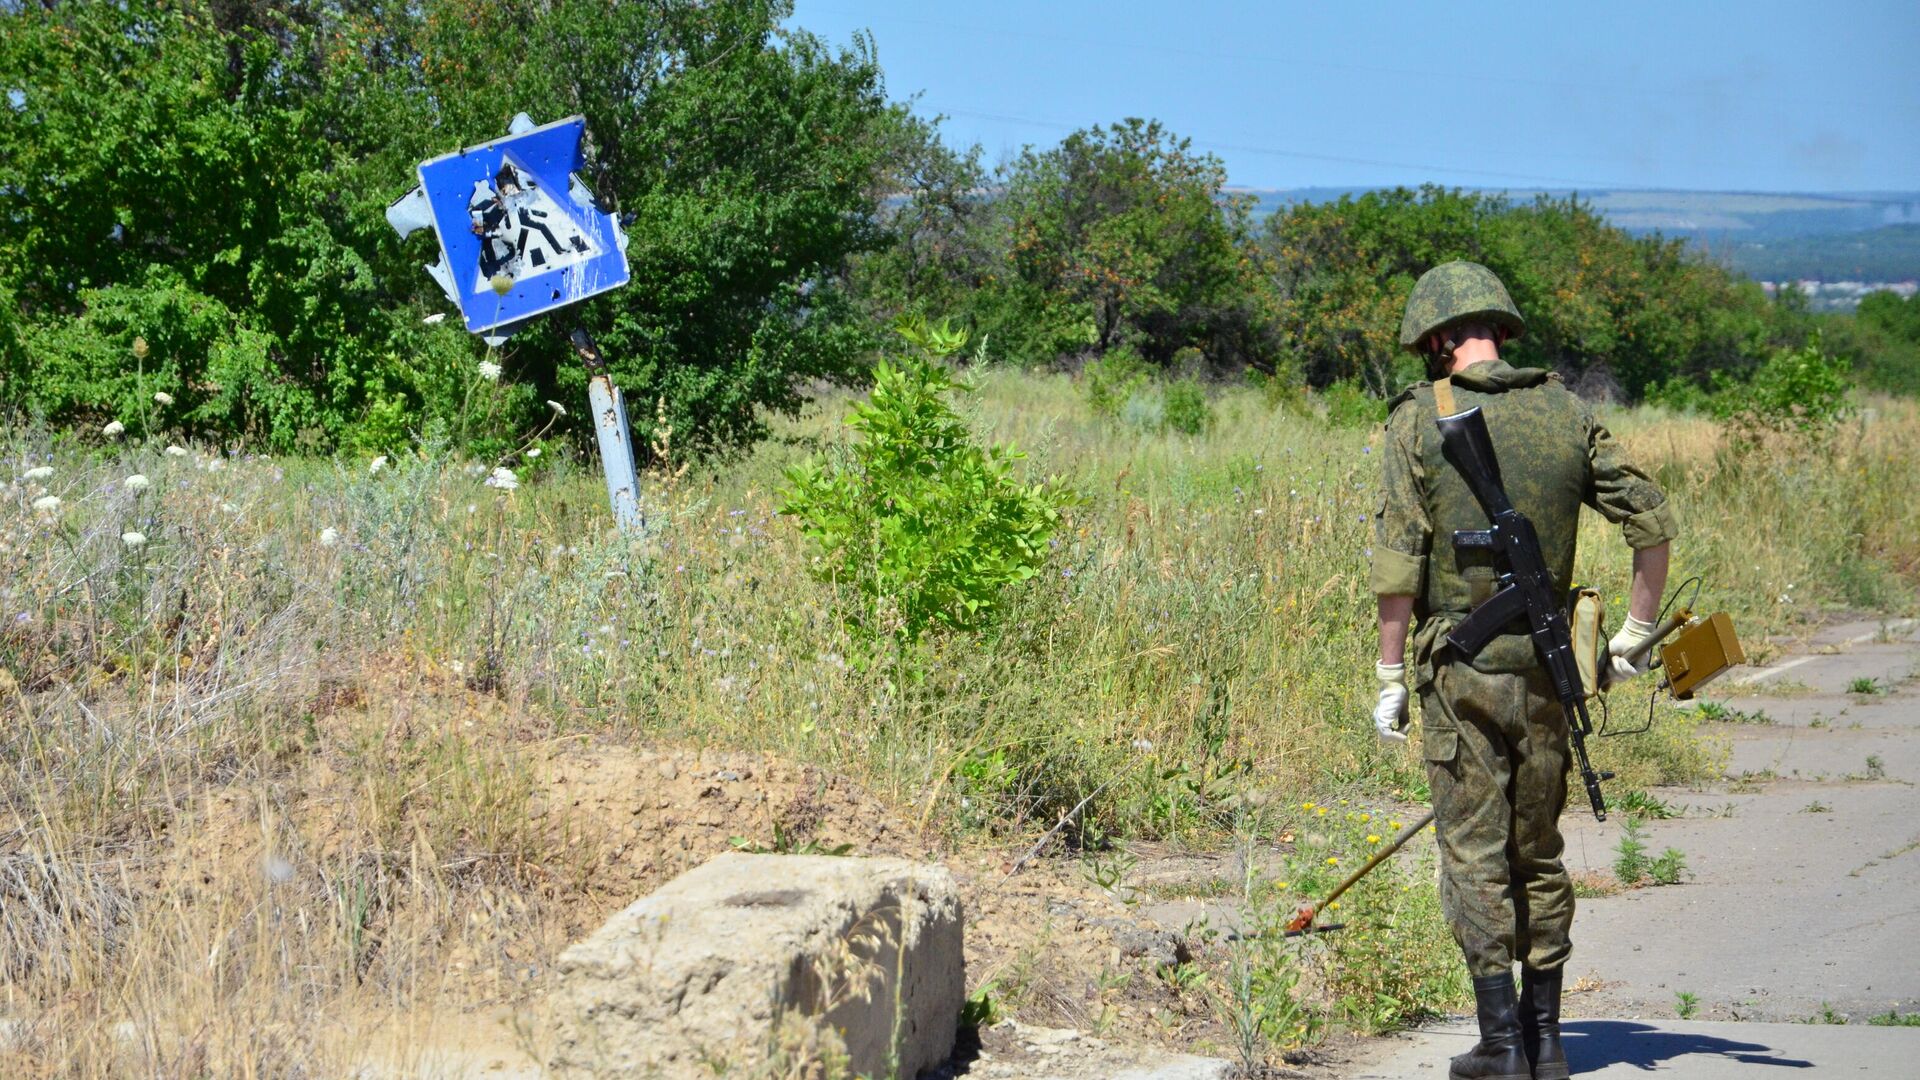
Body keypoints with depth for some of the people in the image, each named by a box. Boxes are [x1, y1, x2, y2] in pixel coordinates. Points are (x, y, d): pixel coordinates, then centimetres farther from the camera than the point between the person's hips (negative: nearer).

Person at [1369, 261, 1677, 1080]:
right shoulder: (1565, 412, 5)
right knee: (1538, 851, 14)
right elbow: (1652, 521, 5)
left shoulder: (1419, 419, -6)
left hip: (1460, 668, -4)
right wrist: (1634, 634, 14)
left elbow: (1398, 560, -11)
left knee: (1473, 853, 1)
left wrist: (1389, 677, -5)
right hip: (1544, 665, 4)